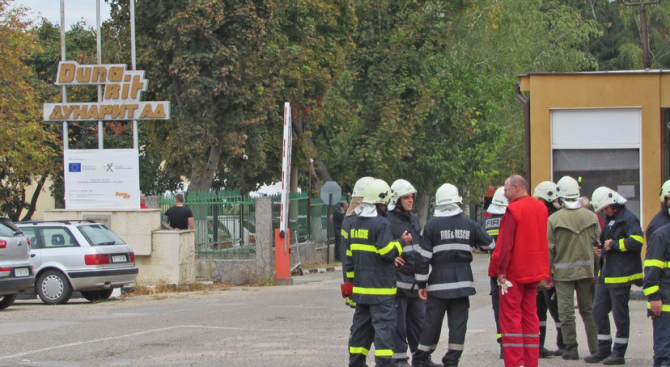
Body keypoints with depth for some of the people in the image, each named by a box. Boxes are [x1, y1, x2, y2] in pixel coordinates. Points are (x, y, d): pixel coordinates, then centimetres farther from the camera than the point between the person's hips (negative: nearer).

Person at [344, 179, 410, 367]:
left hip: (360, 288, 8)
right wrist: (402, 242, -1)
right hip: (380, 288, -8)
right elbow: (387, 251, -18)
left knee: (361, 325, 13)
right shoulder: (381, 224, -13)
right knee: (384, 325, -6)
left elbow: (349, 255, 17)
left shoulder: (355, 223, 13)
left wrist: (352, 279, 22)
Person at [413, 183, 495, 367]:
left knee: (432, 321, 5)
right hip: (463, 281, 1)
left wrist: (422, 283, 1)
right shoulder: (469, 224, 3)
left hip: (439, 281, -1)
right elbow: (490, 244, 12)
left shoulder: (431, 225, -4)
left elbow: (424, 257, -5)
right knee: (458, 321, 4)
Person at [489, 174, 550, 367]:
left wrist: (501, 270, -15)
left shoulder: (514, 209, -14)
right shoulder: (541, 208, 9)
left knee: (510, 317, -3)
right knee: (530, 315, 12)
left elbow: (505, 244, -18)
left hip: (514, 272, -7)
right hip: (535, 270, 7)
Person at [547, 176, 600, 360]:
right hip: (587, 269, 3)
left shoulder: (553, 219, -9)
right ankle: (595, 348, 13)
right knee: (588, 309, 12)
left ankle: (571, 348, 0)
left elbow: (548, 249, -7)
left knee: (566, 311, 1)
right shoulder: (591, 217, 1)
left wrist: (547, 274, 1)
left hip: (563, 271, -3)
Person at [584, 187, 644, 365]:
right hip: (606, 273, 9)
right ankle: (604, 350, 18)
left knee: (620, 313, -1)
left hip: (620, 275, -9)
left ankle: (619, 352, 7)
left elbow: (636, 241, -24)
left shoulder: (628, 219, -12)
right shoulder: (610, 220, 18)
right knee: (599, 310, 9)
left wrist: (614, 244, -16)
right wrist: (601, 249, 10)